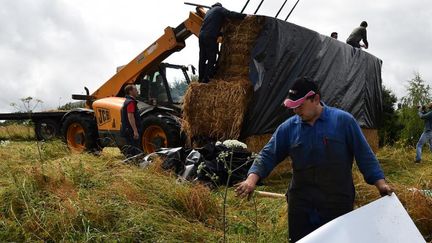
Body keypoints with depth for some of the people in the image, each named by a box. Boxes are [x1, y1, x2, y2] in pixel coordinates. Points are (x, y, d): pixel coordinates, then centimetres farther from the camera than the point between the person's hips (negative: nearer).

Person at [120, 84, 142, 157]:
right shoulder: (131, 102, -14)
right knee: (135, 151, -10)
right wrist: (135, 131, -26)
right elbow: (130, 117, -23)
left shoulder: (127, 101, 19)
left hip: (127, 130, 11)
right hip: (131, 130, -11)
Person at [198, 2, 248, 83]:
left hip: (202, 35, 7)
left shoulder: (209, 11, 29)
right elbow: (230, 14, -9)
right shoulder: (220, 9, 8)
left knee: (202, 58, 11)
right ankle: (206, 78, -9)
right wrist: (244, 16, -9)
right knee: (211, 59, -4)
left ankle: (201, 78, 12)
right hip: (210, 37, -7)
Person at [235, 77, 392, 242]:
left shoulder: (343, 121, -3)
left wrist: (380, 182, -6)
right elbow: (268, 156, 2)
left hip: (338, 205, -2)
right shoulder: (288, 127, 2)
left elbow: (364, 155, 1)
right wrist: (252, 179, -13)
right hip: (301, 207, 2)